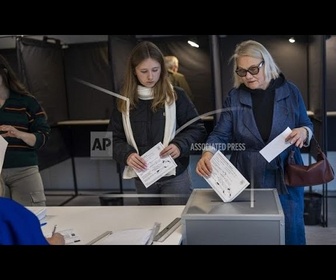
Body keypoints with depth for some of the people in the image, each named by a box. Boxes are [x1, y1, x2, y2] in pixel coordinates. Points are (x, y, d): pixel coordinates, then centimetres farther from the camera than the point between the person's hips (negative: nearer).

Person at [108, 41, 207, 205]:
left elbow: (197, 129, -1)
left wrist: (180, 145, -20)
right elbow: (114, 138, 2)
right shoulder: (124, 102, 1)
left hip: (175, 175, -2)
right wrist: (127, 155, -18)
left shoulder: (176, 95, -5)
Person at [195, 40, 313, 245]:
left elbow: (307, 125, 8)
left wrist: (304, 132, -16)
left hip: (285, 178, 0)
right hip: (247, 180, 0)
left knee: (290, 231, 12)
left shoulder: (290, 91, -1)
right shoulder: (235, 97, -1)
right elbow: (221, 133, -5)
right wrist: (207, 154, -25)